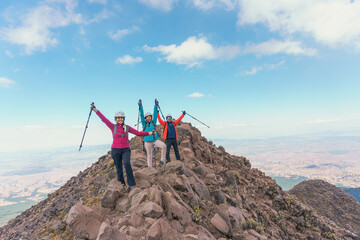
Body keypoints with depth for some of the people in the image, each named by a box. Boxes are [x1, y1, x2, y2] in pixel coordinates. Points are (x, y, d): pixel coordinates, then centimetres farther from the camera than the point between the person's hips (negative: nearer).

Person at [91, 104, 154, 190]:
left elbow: (138, 133, 4)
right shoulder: (113, 126, 3)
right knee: (119, 170, 3)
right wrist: (95, 109, -4)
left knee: (127, 164, -25)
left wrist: (149, 133, -2)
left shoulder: (127, 127, 6)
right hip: (115, 150, 0)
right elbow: (103, 118, -1)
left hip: (126, 150, 0)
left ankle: (132, 185, -20)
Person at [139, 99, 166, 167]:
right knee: (149, 155, 6)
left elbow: (155, 114, -1)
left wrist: (156, 105, -6)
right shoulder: (144, 123, 2)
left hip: (155, 140, 1)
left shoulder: (153, 122, 5)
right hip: (147, 142, -1)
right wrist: (140, 106, -15)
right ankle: (150, 167, 19)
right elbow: (141, 115, -7)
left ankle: (162, 160, -11)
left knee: (164, 146, -24)